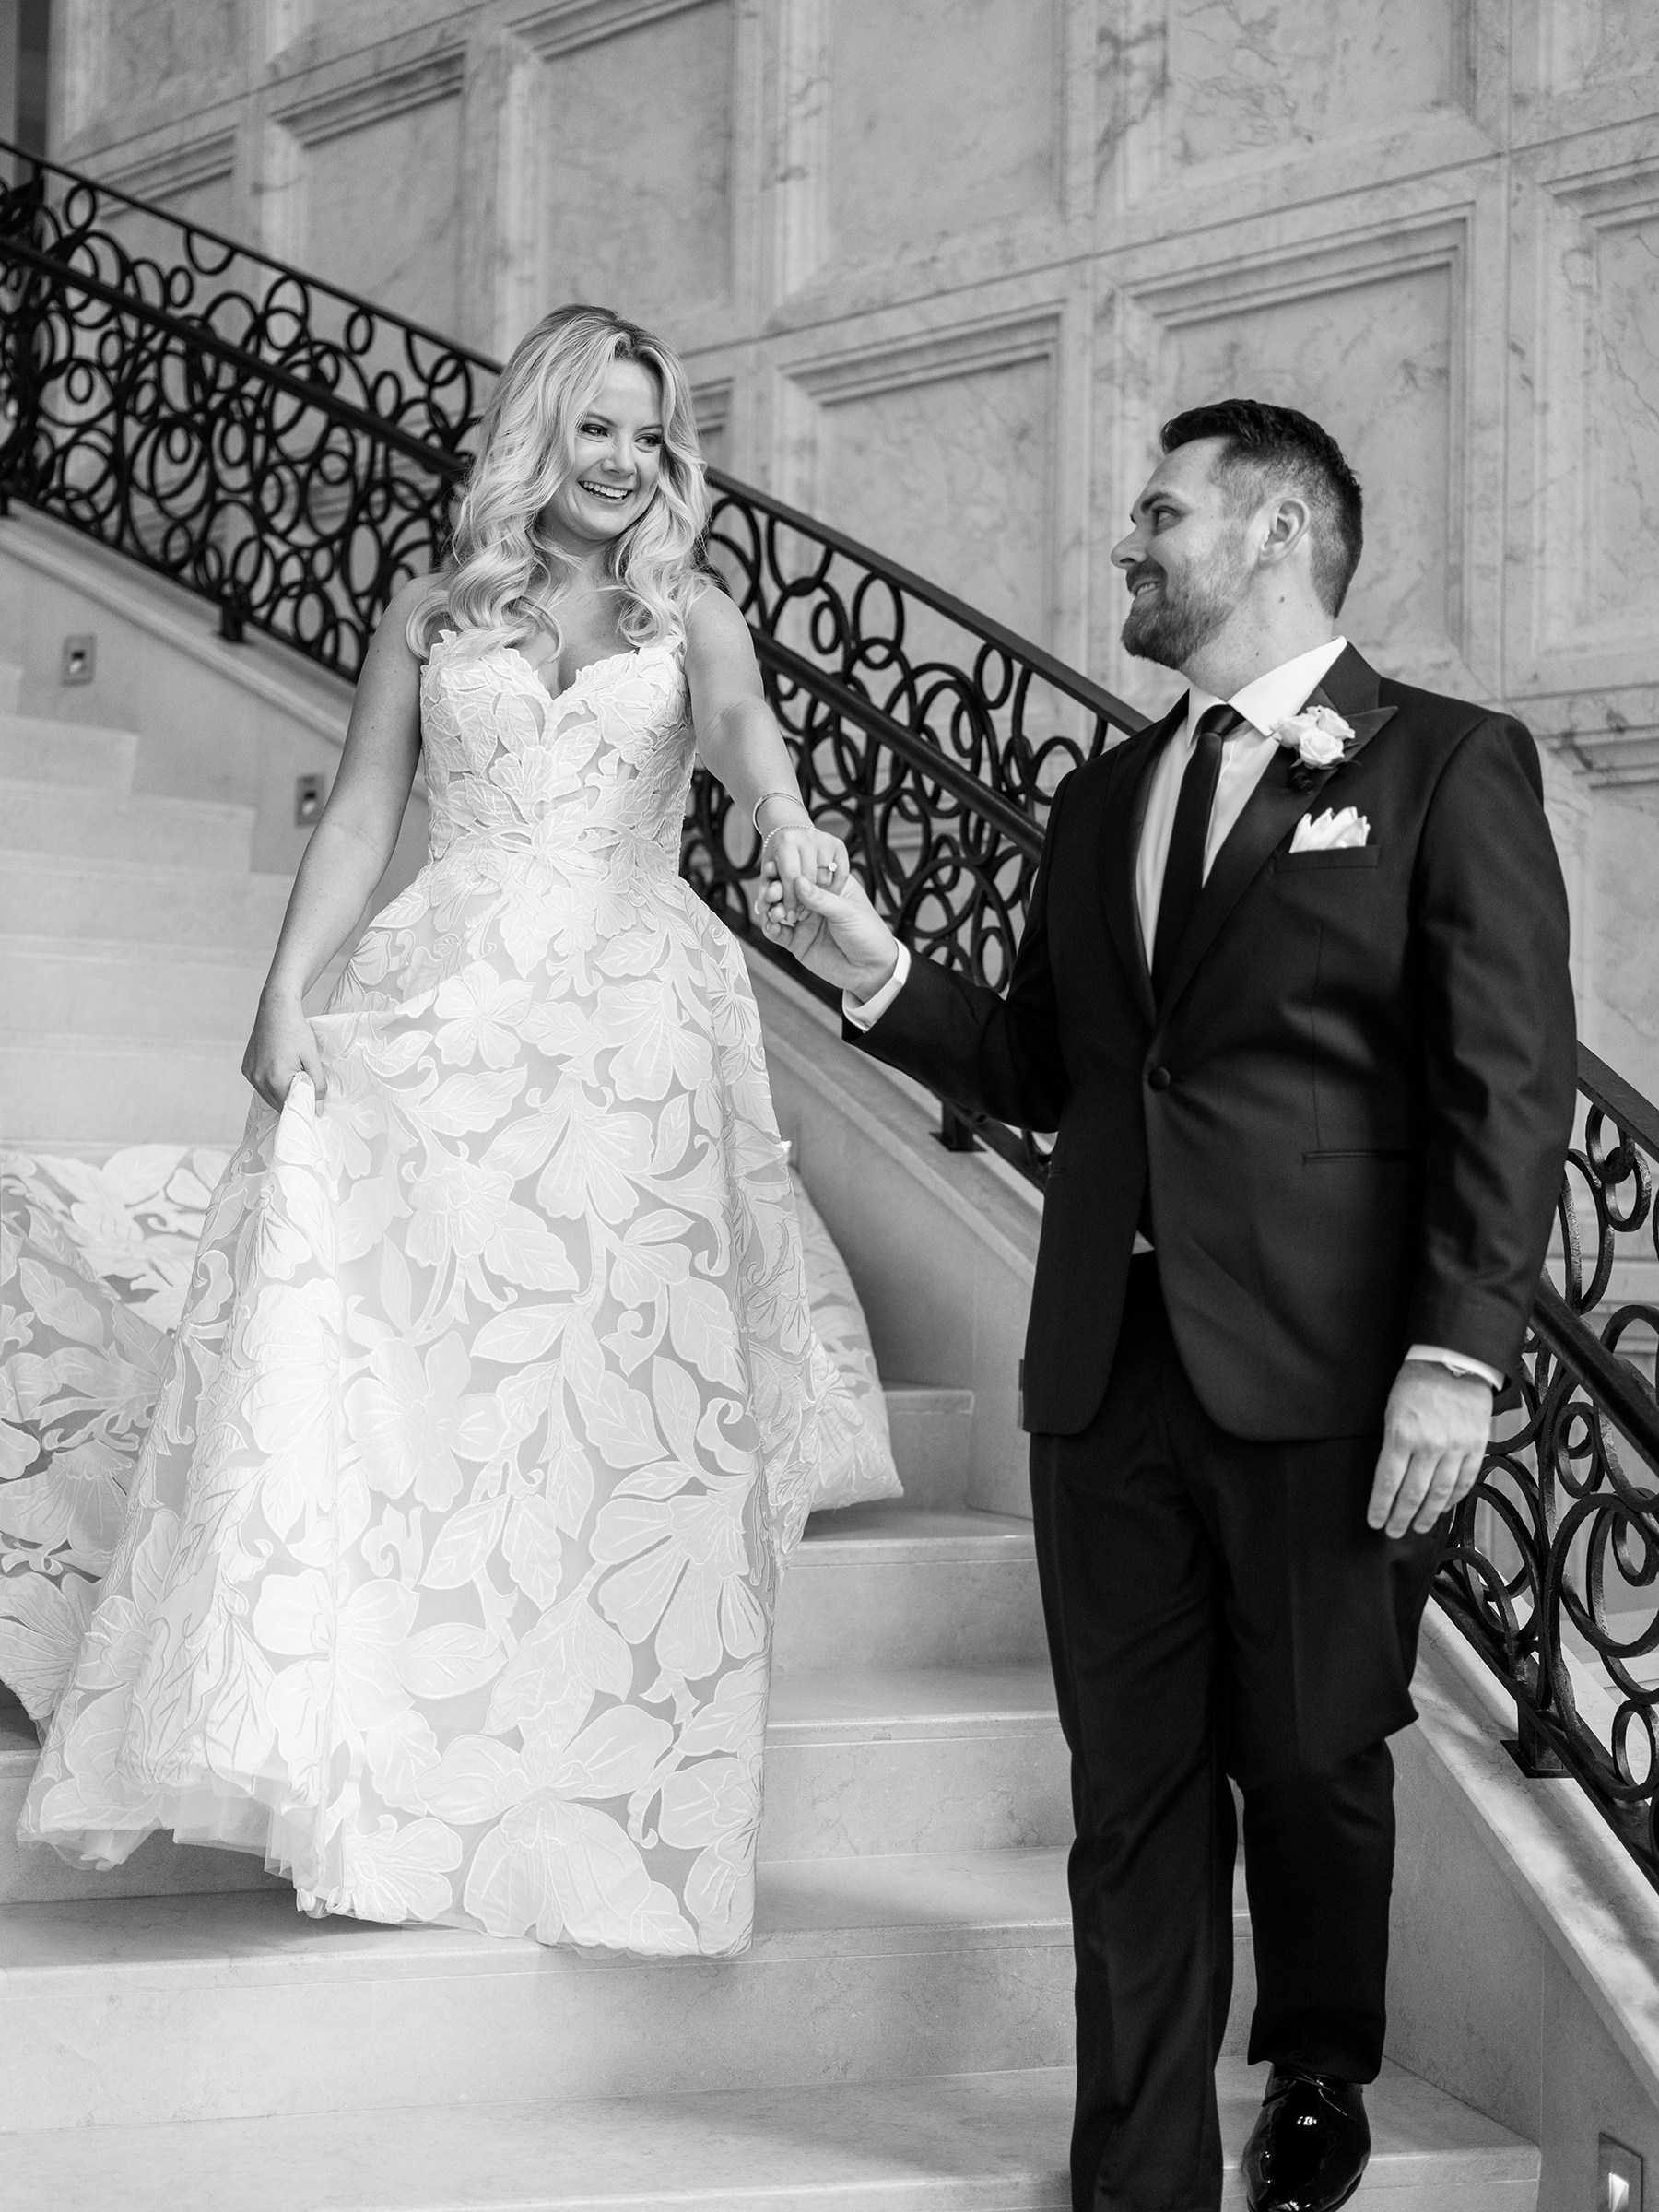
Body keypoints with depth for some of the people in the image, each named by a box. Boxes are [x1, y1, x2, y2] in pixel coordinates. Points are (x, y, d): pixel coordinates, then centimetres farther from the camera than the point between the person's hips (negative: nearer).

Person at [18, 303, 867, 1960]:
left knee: (609, 1397, -5)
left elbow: (739, 722, -10)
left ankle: (577, 1803, 2)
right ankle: (368, 1774, -9)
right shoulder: (432, 613, 15)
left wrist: (784, 819, -33)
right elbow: (356, 823, 11)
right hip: (442, 1013, 1)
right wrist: (286, 997, -3)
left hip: (634, 1020, 0)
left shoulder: (688, 610, 12)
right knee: (383, 1362, -13)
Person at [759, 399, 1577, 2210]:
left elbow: (1508, 1085, -8)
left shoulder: (1446, 767, -2)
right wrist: (880, 981, 1)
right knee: (1133, 1793, 6)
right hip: (1109, 1366, 5)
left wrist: (1458, 1354, -16)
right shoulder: (1102, 800, 17)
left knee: (1313, 1761, 9)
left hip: (1320, 1372, -5)